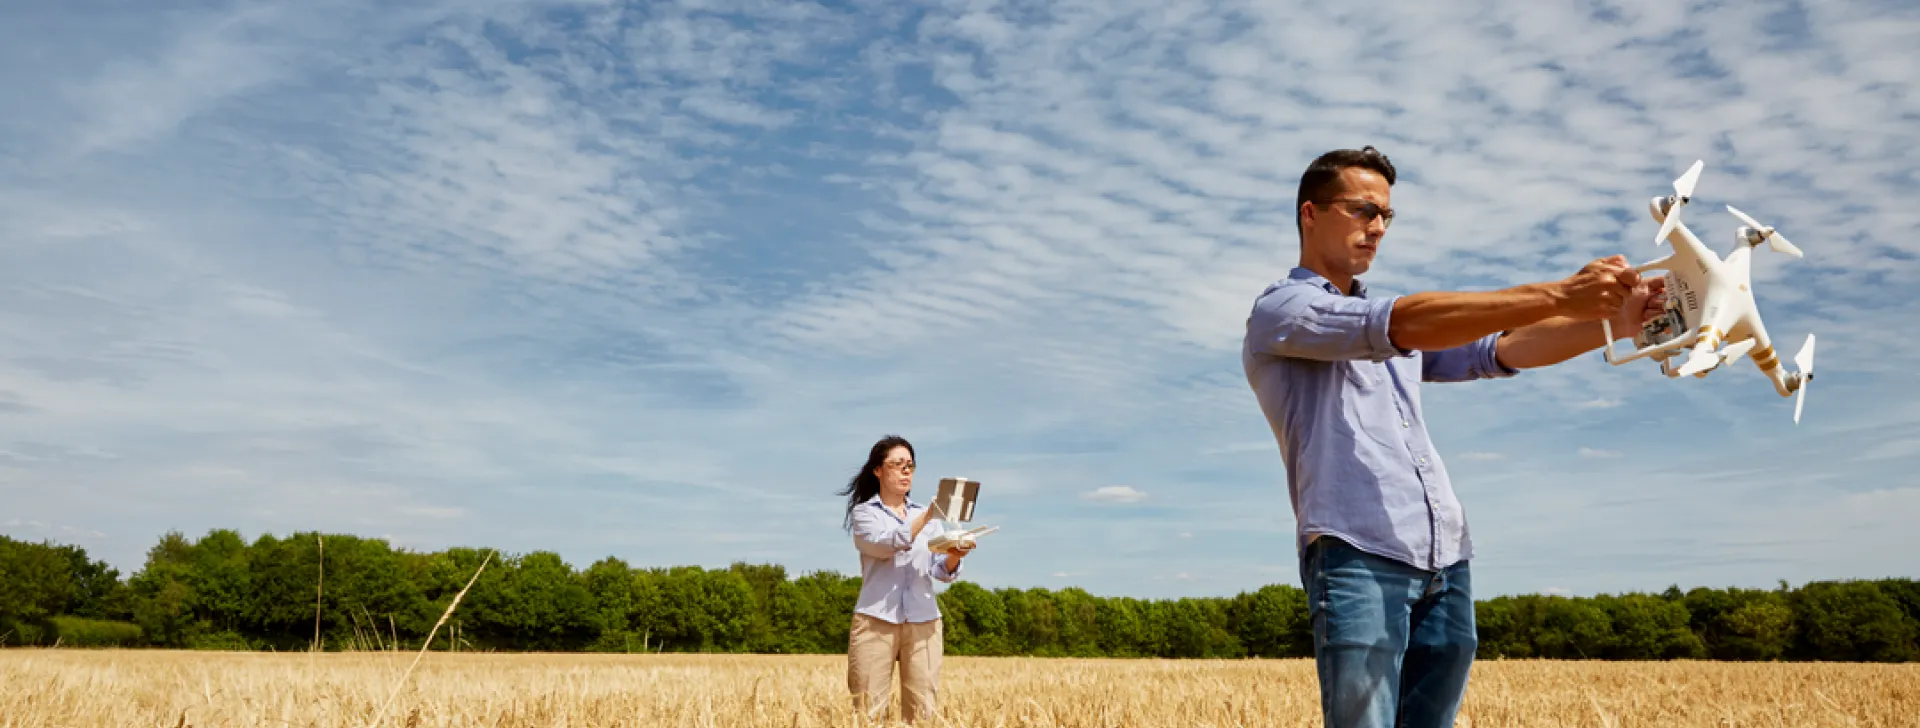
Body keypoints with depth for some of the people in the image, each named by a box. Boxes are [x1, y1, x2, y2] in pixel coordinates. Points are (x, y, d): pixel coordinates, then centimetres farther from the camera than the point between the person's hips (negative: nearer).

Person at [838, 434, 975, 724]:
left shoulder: (927, 515, 16)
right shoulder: (864, 512, 5)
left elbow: (941, 572, 8)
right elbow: (886, 544, -15)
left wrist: (954, 557, -15)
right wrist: (927, 516, -24)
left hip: (924, 622, 3)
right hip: (876, 620, -3)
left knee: (923, 709, -1)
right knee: (867, 709, -3)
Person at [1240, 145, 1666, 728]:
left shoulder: (1403, 327, 26)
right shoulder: (1279, 309, 0)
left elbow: (1499, 351, 13)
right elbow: (1402, 326, -14)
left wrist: (1611, 321, -4)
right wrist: (1556, 296, -18)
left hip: (1447, 562, 7)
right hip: (1357, 556, -7)